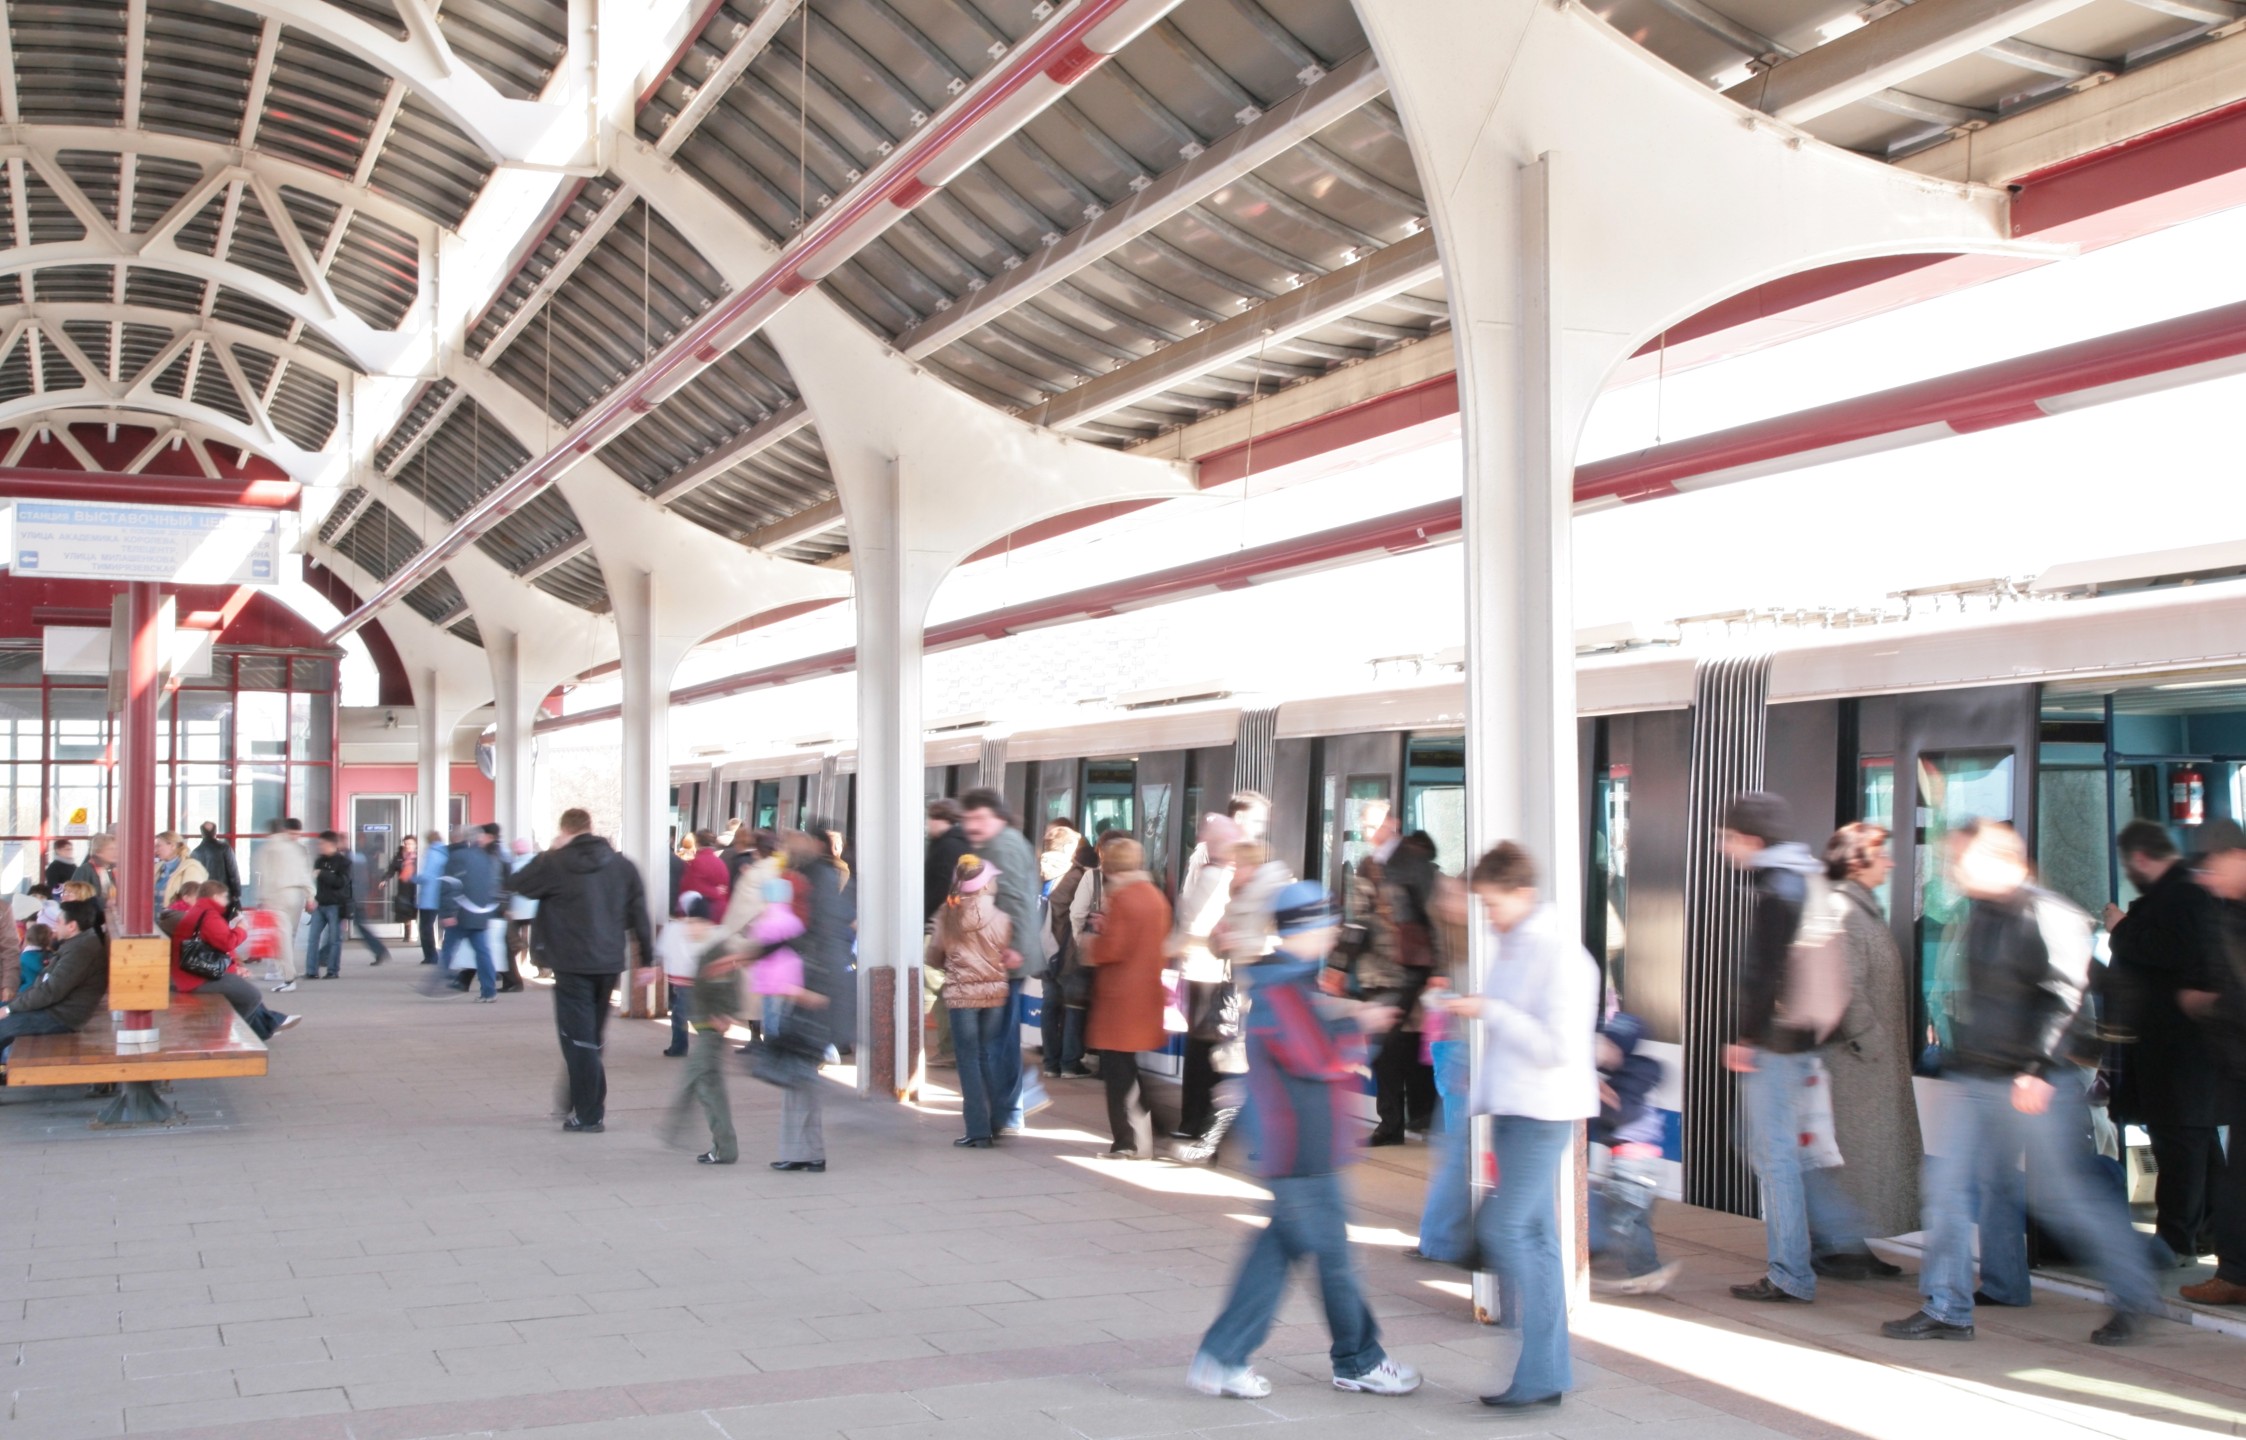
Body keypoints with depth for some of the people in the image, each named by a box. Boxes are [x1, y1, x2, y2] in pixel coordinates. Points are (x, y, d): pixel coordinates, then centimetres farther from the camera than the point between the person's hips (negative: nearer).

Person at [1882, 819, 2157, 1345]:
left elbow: (2066, 1000, -18)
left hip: (2038, 1086, -8)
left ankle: (2135, 1296, 21)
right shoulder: (1978, 918, 13)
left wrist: (2038, 1070, -24)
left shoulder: (2050, 917, -12)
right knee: (1950, 1185, 3)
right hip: (1977, 1085, 8)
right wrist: (1958, 1067, 20)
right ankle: (1946, 1310, 9)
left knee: (2067, 1194, 1)